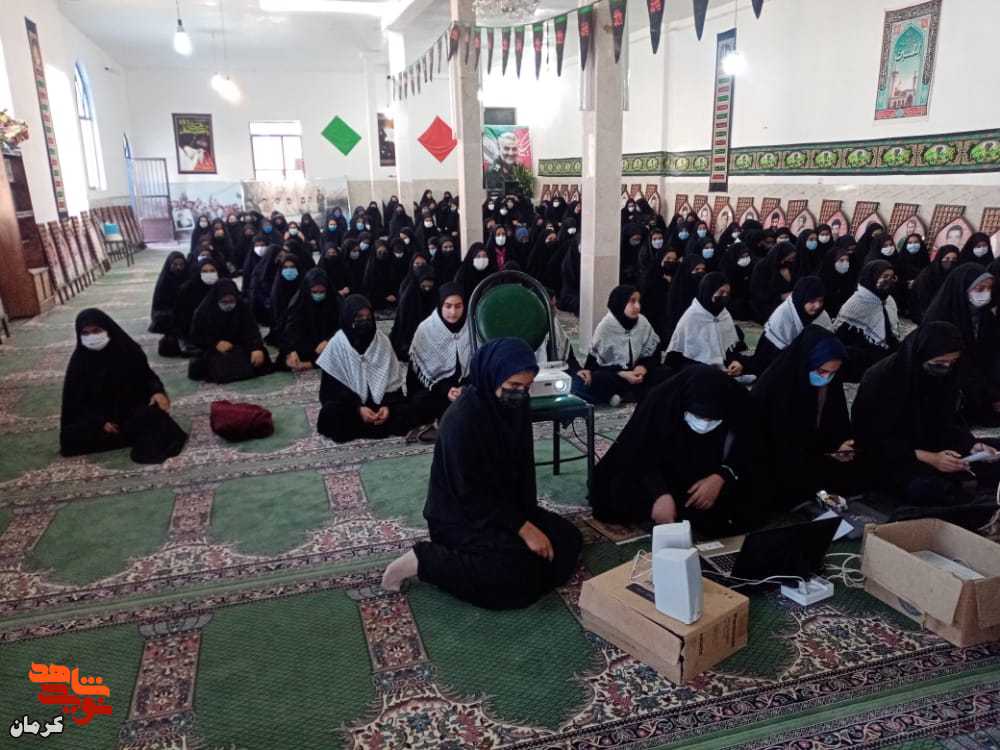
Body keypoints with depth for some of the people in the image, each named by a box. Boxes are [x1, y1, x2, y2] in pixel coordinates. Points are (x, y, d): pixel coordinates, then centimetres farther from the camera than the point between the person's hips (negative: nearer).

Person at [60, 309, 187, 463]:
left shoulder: (128, 349, -7)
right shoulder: (79, 361, -5)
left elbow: (147, 375, 2)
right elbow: (75, 399, -4)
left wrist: (158, 391, -23)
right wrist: (101, 422, -18)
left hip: (131, 407, -3)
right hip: (98, 416, 3)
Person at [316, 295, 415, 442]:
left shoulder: (382, 341, -1)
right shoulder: (337, 344, -8)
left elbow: (392, 379, -1)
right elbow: (332, 387, -9)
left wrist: (387, 406, -19)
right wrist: (358, 408, -22)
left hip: (378, 400, 2)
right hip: (347, 402, -2)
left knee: (404, 412, -24)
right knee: (331, 414, -33)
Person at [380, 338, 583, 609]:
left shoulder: (515, 404, -6)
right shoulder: (461, 420, -29)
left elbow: (524, 465, 3)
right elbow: (472, 494, -25)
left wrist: (530, 517, -7)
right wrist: (523, 528, -24)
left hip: (504, 502, 8)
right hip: (460, 513, -8)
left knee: (569, 539, 1)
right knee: (519, 571, -26)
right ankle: (421, 560, -12)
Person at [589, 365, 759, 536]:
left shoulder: (739, 404, -24)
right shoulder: (661, 401, -28)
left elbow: (749, 456, -11)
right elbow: (642, 457, -25)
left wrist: (721, 477, -30)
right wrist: (660, 494, -42)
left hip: (714, 481, 1)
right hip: (663, 477, -1)